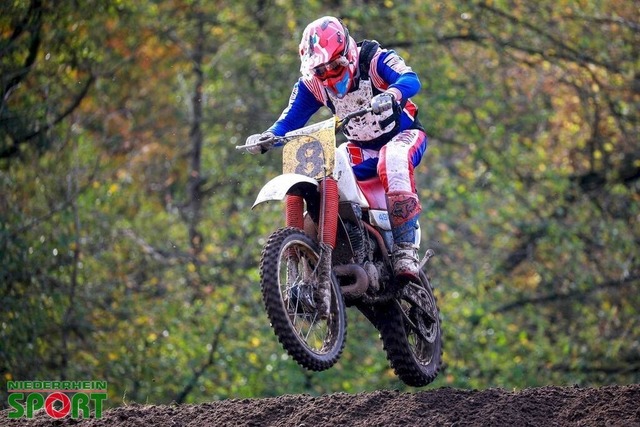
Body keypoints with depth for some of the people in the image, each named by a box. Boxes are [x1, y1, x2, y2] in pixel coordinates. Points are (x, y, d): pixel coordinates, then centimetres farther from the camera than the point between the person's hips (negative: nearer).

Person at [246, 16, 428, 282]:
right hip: (360, 149, 6)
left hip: (402, 136, -6)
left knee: (392, 161, -39)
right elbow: (291, 119, -7)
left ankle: (405, 250, -41)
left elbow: (410, 80, -37)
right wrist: (268, 137, -28)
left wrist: (390, 94, -60)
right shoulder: (312, 82, -6)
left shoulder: (374, 60, -21)